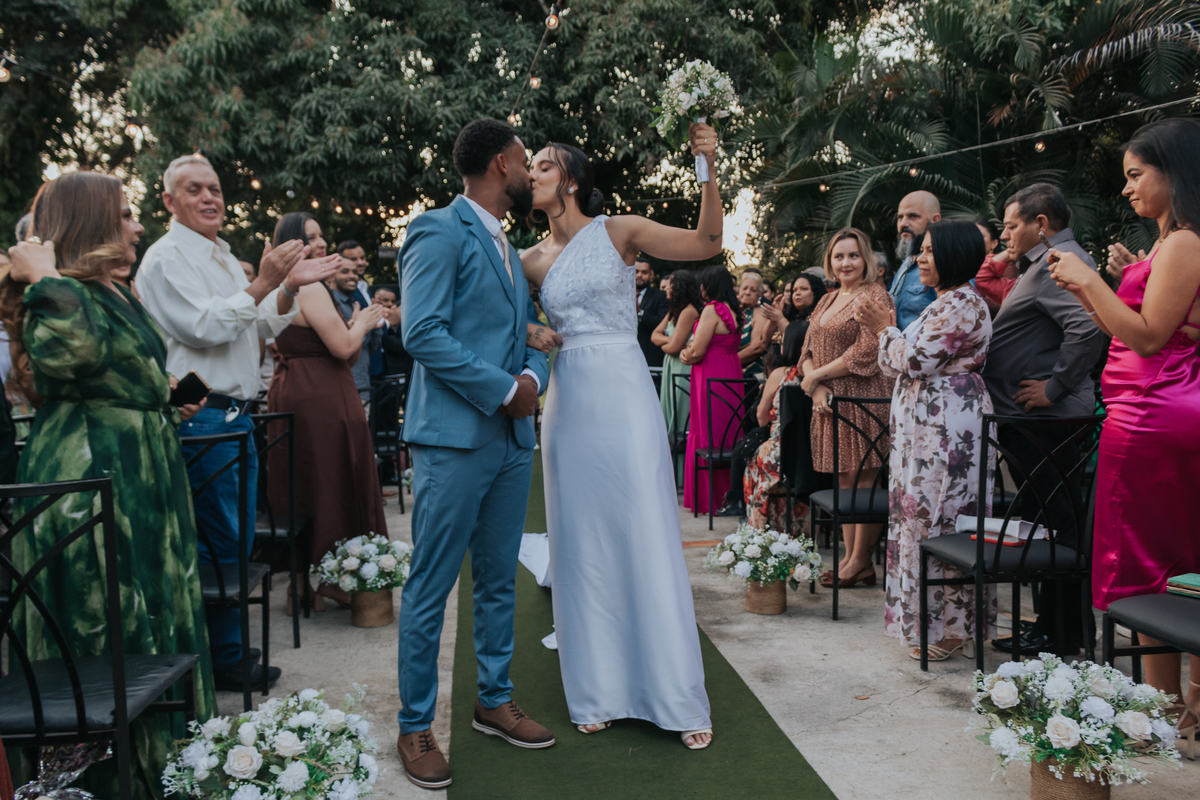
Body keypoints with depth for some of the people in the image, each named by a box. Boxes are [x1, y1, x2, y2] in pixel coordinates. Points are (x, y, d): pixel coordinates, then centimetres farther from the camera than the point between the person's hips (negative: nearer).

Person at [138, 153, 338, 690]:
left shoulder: (223, 257, 20)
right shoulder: (168, 257, -8)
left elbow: (258, 326, 21)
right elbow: (204, 328, -19)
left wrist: (290, 287, 7)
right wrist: (262, 284, -20)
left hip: (235, 415, 9)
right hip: (202, 418, -9)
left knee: (234, 542, 14)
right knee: (217, 544, -4)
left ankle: (229, 651, 24)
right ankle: (222, 661, 6)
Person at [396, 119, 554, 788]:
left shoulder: (510, 248, 20)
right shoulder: (440, 232, -7)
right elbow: (423, 333, -17)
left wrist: (533, 376, -2)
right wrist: (503, 391, -16)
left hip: (513, 438, 8)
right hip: (456, 437, -8)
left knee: (500, 581, 16)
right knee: (431, 589, 1)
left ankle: (495, 702, 30)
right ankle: (416, 727, 13)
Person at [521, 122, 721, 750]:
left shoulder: (618, 232, 1)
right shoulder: (535, 260, 11)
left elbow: (707, 243, -4)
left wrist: (709, 170, -13)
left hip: (624, 397, -3)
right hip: (569, 403, 4)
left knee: (647, 539, -3)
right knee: (582, 544, 7)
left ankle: (678, 698, 9)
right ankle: (597, 692, 20)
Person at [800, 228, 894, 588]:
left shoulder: (875, 297, -6)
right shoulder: (827, 301, 19)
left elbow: (866, 352, -16)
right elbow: (808, 349, 15)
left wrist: (816, 376, -10)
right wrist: (815, 387, -4)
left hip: (863, 399, -8)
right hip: (829, 402, 8)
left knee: (865, 481, -3)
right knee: (843, 482, 9)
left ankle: (860, 562, 4)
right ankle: (849, 556, 15)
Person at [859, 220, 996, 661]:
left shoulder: (963, 304, -13)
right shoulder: (945, 303, 20)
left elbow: (917, 361, -18)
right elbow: (902, 368, 20)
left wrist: (886, 331, -4)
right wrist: (886, 332, 9)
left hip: (946, 427, -10)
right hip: (925, 425, 10)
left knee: (937, 522, -5)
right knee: (921, 517, 12)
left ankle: (947, 629, 5)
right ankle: (927, 623, 21)